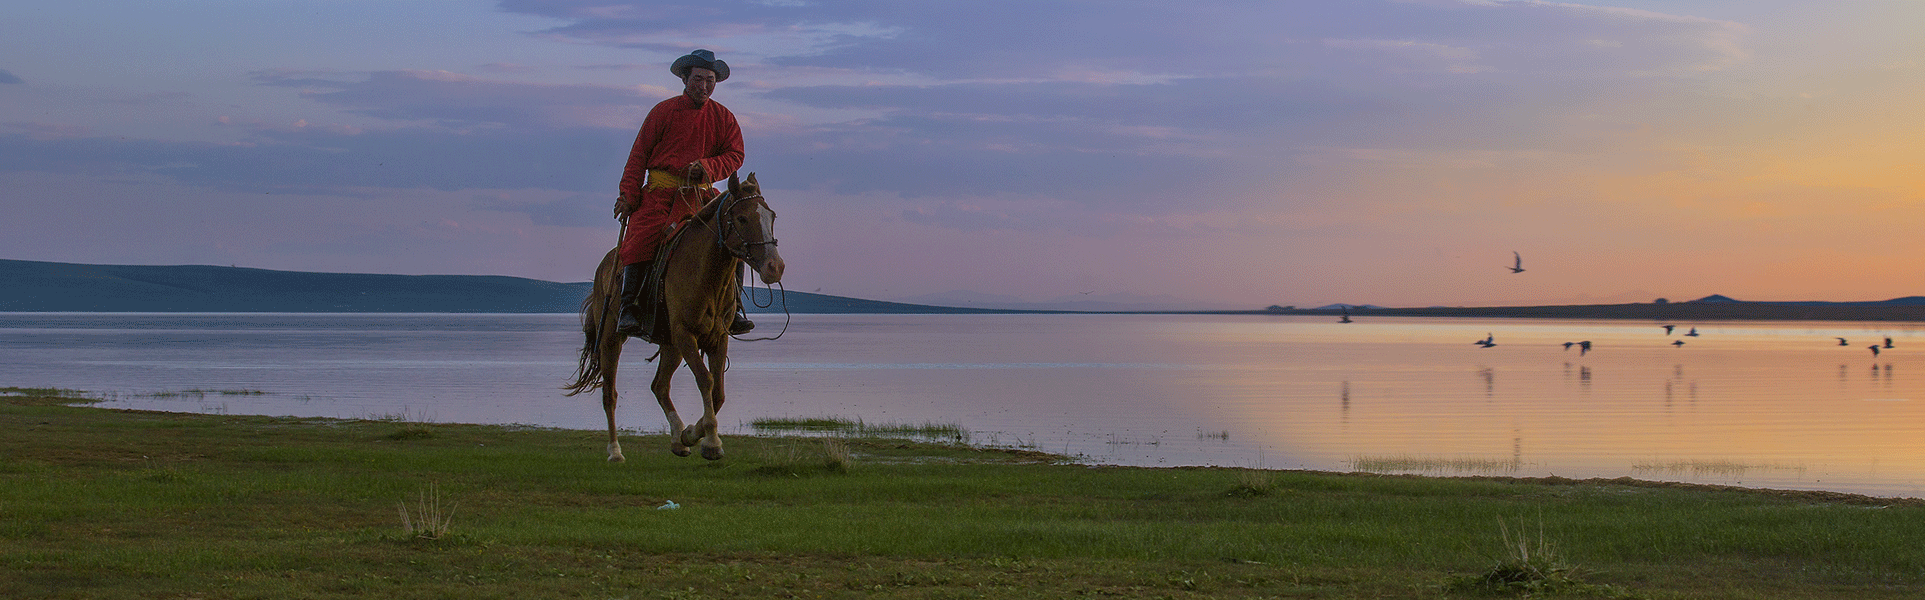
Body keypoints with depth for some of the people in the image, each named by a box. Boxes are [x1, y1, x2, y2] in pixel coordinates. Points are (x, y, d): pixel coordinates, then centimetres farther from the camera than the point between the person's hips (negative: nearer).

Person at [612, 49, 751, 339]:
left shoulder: (724, 117, 11)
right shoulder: (664, 111, 4)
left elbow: (735, 155, 8)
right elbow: (639, 154, 5)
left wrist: (706, 167, -12)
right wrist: (628, 195, -4)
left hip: (701, 193, 2)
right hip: (661, 188, -2)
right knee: (642, 236, -25)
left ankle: (733, 307, -11)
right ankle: (631, 308, -19)